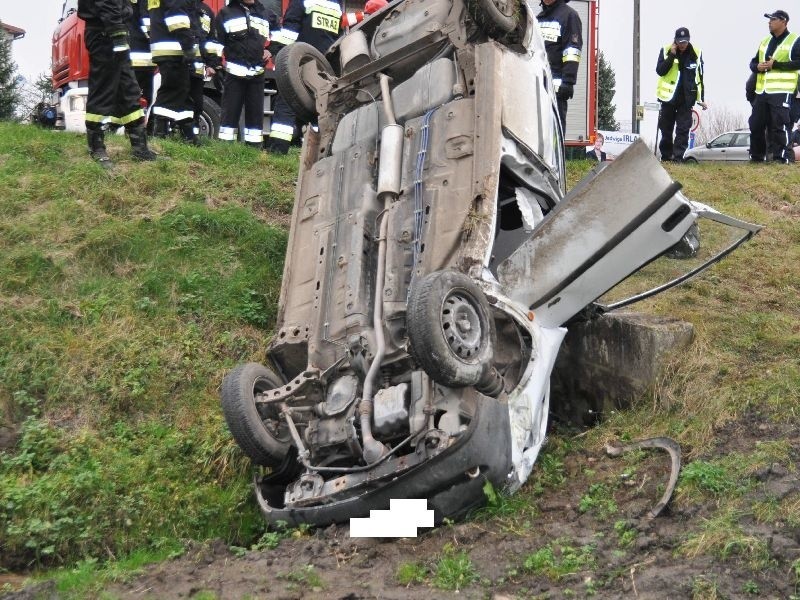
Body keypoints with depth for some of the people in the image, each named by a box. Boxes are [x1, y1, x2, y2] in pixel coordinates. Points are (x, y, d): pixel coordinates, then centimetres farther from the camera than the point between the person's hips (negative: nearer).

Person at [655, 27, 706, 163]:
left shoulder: (696, 53, 1)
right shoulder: (666, 50, -3)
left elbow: (700, 77, 9)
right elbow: (660, 70, -11)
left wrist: (701, 98, 8)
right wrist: (672, 55, -19)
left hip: (687, 98, 0)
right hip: (668, 96, 0)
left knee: (683, 129, -5)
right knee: (666, 129, 6)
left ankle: (678, 157, -5)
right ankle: (666, 156, 17)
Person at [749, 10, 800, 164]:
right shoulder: (765, 42, 20)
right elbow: (753, 62, 22)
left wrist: (776, 64, -17)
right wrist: (757, 66, -2)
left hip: (781, 91, -7)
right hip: (762, 91, 7)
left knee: (779, 126, -10)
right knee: (756, 124, 6)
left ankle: (781, 158, -7)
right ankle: (756, 157, 15)